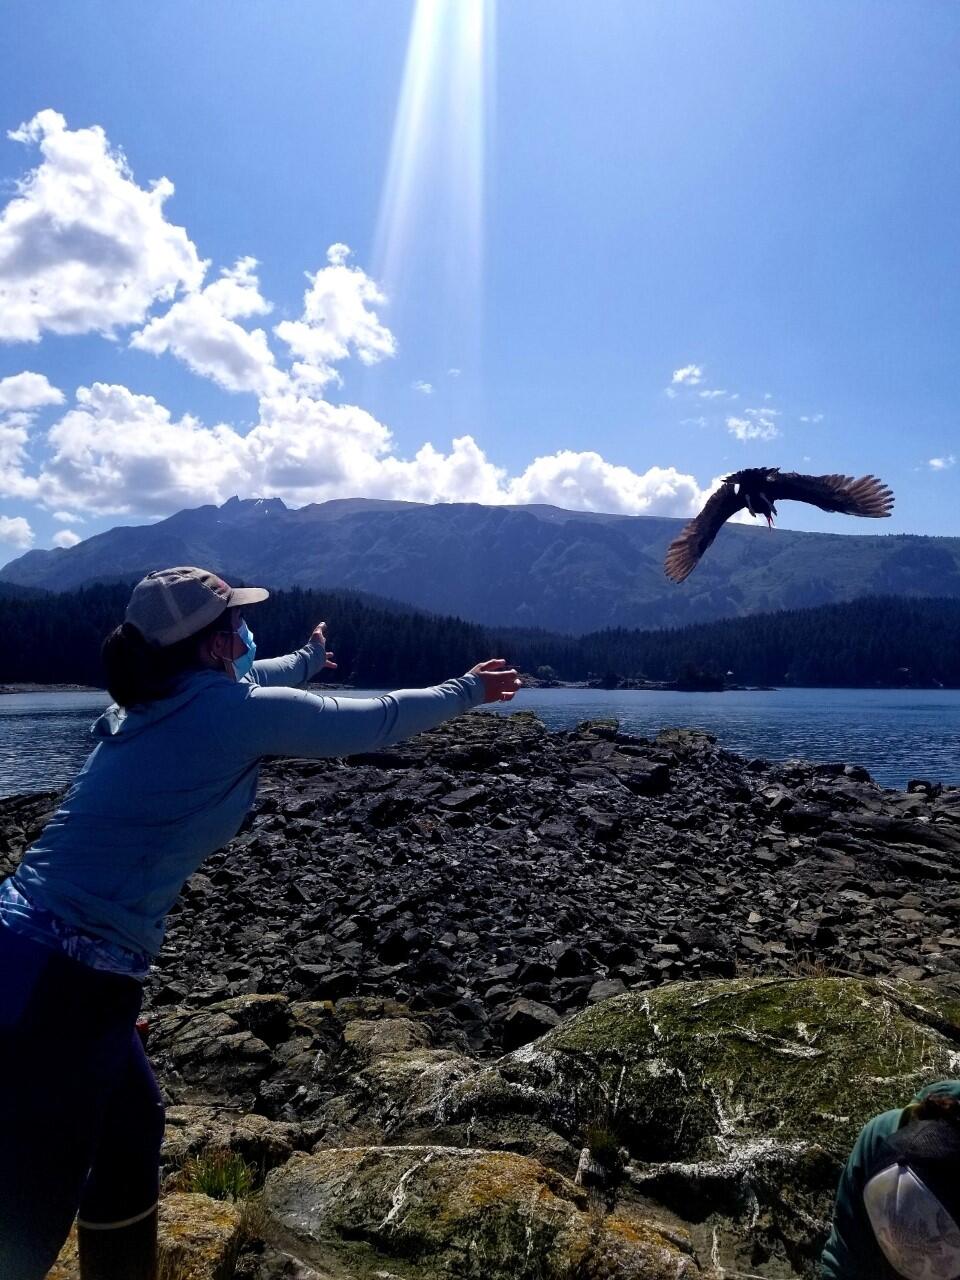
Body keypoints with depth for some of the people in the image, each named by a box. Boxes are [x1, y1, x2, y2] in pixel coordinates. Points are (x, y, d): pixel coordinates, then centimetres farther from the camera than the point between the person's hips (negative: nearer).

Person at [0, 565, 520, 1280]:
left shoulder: (153, 703, 9)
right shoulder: (238, 711, -14)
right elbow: (376, 723, -2)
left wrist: (306, 661, 50)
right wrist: (468, 691, 15)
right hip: (61, 987, -9)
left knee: (133, 1128, 25)